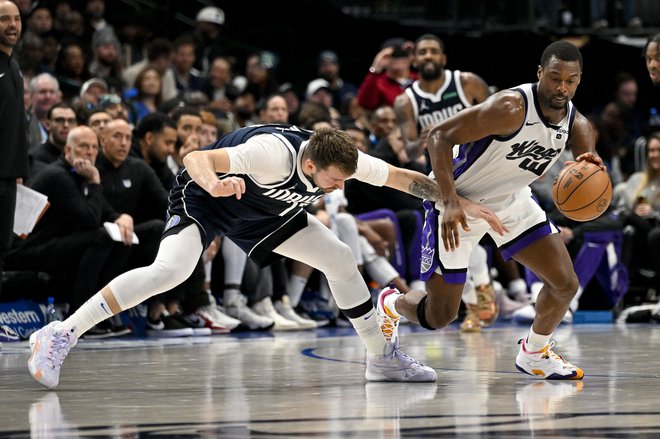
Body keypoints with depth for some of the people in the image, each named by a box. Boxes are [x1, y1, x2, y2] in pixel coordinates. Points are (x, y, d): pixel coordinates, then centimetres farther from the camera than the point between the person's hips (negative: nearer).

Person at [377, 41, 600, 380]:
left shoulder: (577, 126, -9)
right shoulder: (512, 108, -30)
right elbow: (439, 135, -29)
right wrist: (450, 202, -38)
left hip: (512, 200, 6)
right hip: (459, 202, -6)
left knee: (566, 284, 0)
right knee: (439, 316, -4)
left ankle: (534, 354, 25)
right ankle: (391, 304, 31)